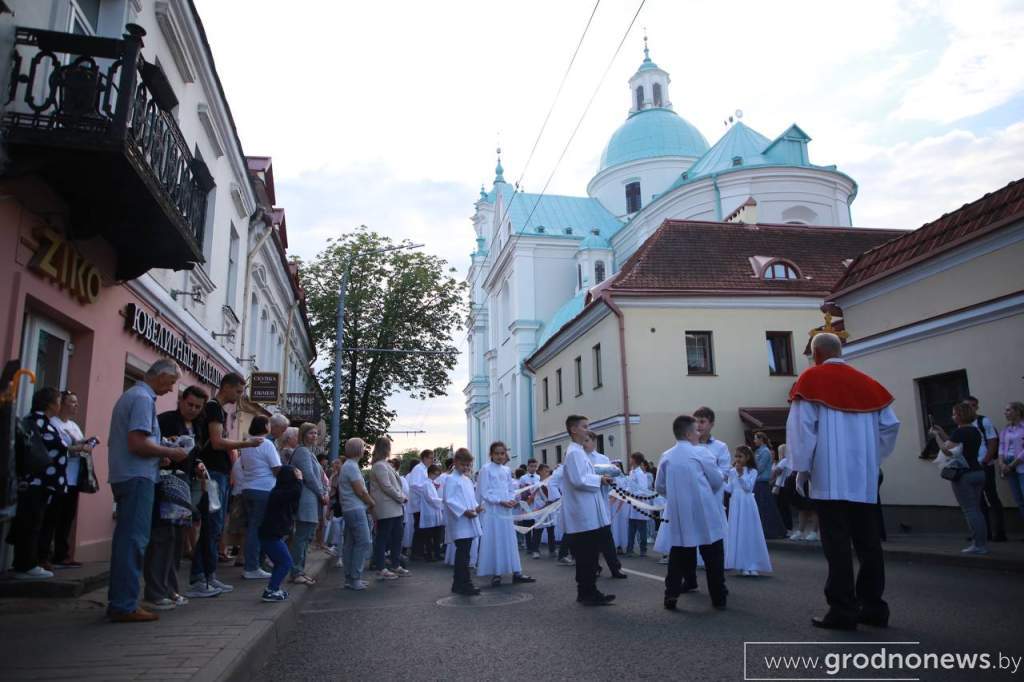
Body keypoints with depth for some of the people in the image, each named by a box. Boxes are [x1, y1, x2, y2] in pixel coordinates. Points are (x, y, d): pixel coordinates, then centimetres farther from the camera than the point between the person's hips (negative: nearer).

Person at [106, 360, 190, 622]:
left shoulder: (131, 394, 18)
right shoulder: (143, 398, -14)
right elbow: (137, 443, -23)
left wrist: (163, 451, 17)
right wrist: (170, 452, -11)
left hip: (125, 475, 10)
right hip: (138, 477, -10)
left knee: (126, 539, 14)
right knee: (134, 540, -6)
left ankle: (118, 601, 21)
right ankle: (125, 606, -3)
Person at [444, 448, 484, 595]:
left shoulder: (467, 480, 18)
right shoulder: (451, 479, -8)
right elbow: (448, 500, -16)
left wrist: (476, 507, 3)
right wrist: (464, 511, -23)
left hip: (469, 523, 9)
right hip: (459, 524, -9)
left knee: (462, 553, 13)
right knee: (463, 554, -10)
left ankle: (459, 584, 20)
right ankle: (465, 584, -7)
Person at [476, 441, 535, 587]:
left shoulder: (506, 470, 11)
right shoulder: (486, 469, -6)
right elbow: (484, 492, -11)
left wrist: (513, 500, -6)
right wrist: (500, 501, -19)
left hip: (506, 511, 6)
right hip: (493, 511, -5)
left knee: (510, 541, 8)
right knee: (495, 542, -2)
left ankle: (516, 573, 13)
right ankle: (495, 573, 8)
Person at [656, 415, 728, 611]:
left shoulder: (666, 457, 2)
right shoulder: (701, 452, -8)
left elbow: (659, 487, 8)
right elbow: (718, 481, -2)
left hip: (678, 514, 3)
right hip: (704, 514, -3)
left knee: (679, 555, 10)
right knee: (712, 556, 9)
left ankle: (671, 595, 5)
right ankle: (718, 597, 14)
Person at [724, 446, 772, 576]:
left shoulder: (752, 471, -3)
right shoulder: (732, 472, 6)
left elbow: (748, 487, -14)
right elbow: (729, 489, 4)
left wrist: (741, 474, -20)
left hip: (747, 504, -3)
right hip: (736, 504, 3)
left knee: (749, 533, 1)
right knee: (737, 533, 4)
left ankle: (752, 565, 9)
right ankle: (742, 565, 12)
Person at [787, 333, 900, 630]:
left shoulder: (811, 379, -2)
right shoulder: (866, 382, 13)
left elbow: (802, 426, -10)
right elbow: (890, 425, 10)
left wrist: (801, 469, -5)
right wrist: (871, 458, 18)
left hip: (830, 477, -5)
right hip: (864, 477, 5)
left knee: (837, 543, -4)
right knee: (868, 541, 10)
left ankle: (843, 610, -2)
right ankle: (873, 606, 15)